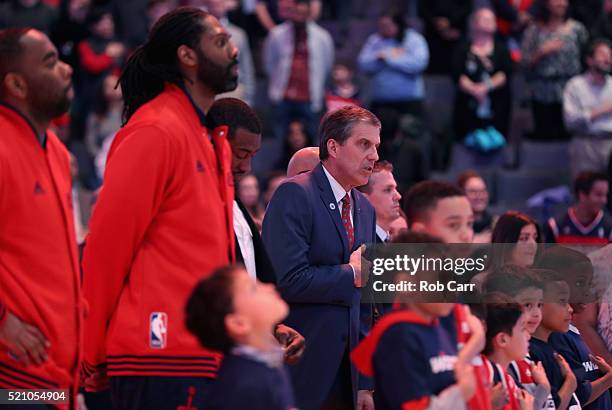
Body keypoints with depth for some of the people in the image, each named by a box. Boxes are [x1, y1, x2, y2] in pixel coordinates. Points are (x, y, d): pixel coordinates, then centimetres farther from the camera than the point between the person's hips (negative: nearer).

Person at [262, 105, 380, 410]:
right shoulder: (295, 195, -10)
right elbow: (288, 280, -22)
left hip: (346, 371, 7)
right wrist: (351, 274, -9)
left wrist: (364, 384, 15)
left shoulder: (365, 210, 15)